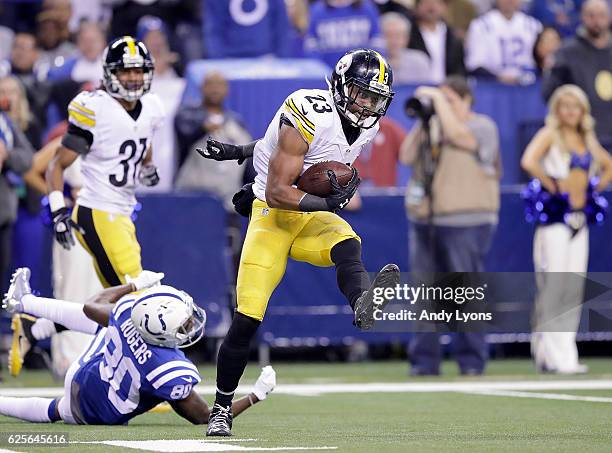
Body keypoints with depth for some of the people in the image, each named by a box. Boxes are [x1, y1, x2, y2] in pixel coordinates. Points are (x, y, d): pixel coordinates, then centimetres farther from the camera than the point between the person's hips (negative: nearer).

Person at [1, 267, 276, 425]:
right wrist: (256, 396, -23)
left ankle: (22, 303, 53)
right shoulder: (174, 375, -40)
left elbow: (93, 305, -1)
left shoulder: (128, 309, -27)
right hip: (100, 416, -2)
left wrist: (134, 286, 13)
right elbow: (205, 418, -25)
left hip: (78, 378, 2)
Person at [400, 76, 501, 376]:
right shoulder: (432, 127, 16)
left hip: (465, 223, -5)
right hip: (424, 221, 5)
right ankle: (424, 359, 7)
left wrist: (438, 99, -10)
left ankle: (471, 360, 3)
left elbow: (457, 134, -19)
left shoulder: (483, 126, 1)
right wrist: (421, 121, 2)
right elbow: (406, 157, 8)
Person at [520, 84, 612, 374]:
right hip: (554, 217, -7)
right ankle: (552, 356, -9)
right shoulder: (550, 134, -4)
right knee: (553, 287, -9)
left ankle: (566, 355, 8)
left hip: (579, 219, 7)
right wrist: (551, 185, -14)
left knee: (575, 289, 5)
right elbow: (529, 162, -22)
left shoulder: (587, 141, 15)